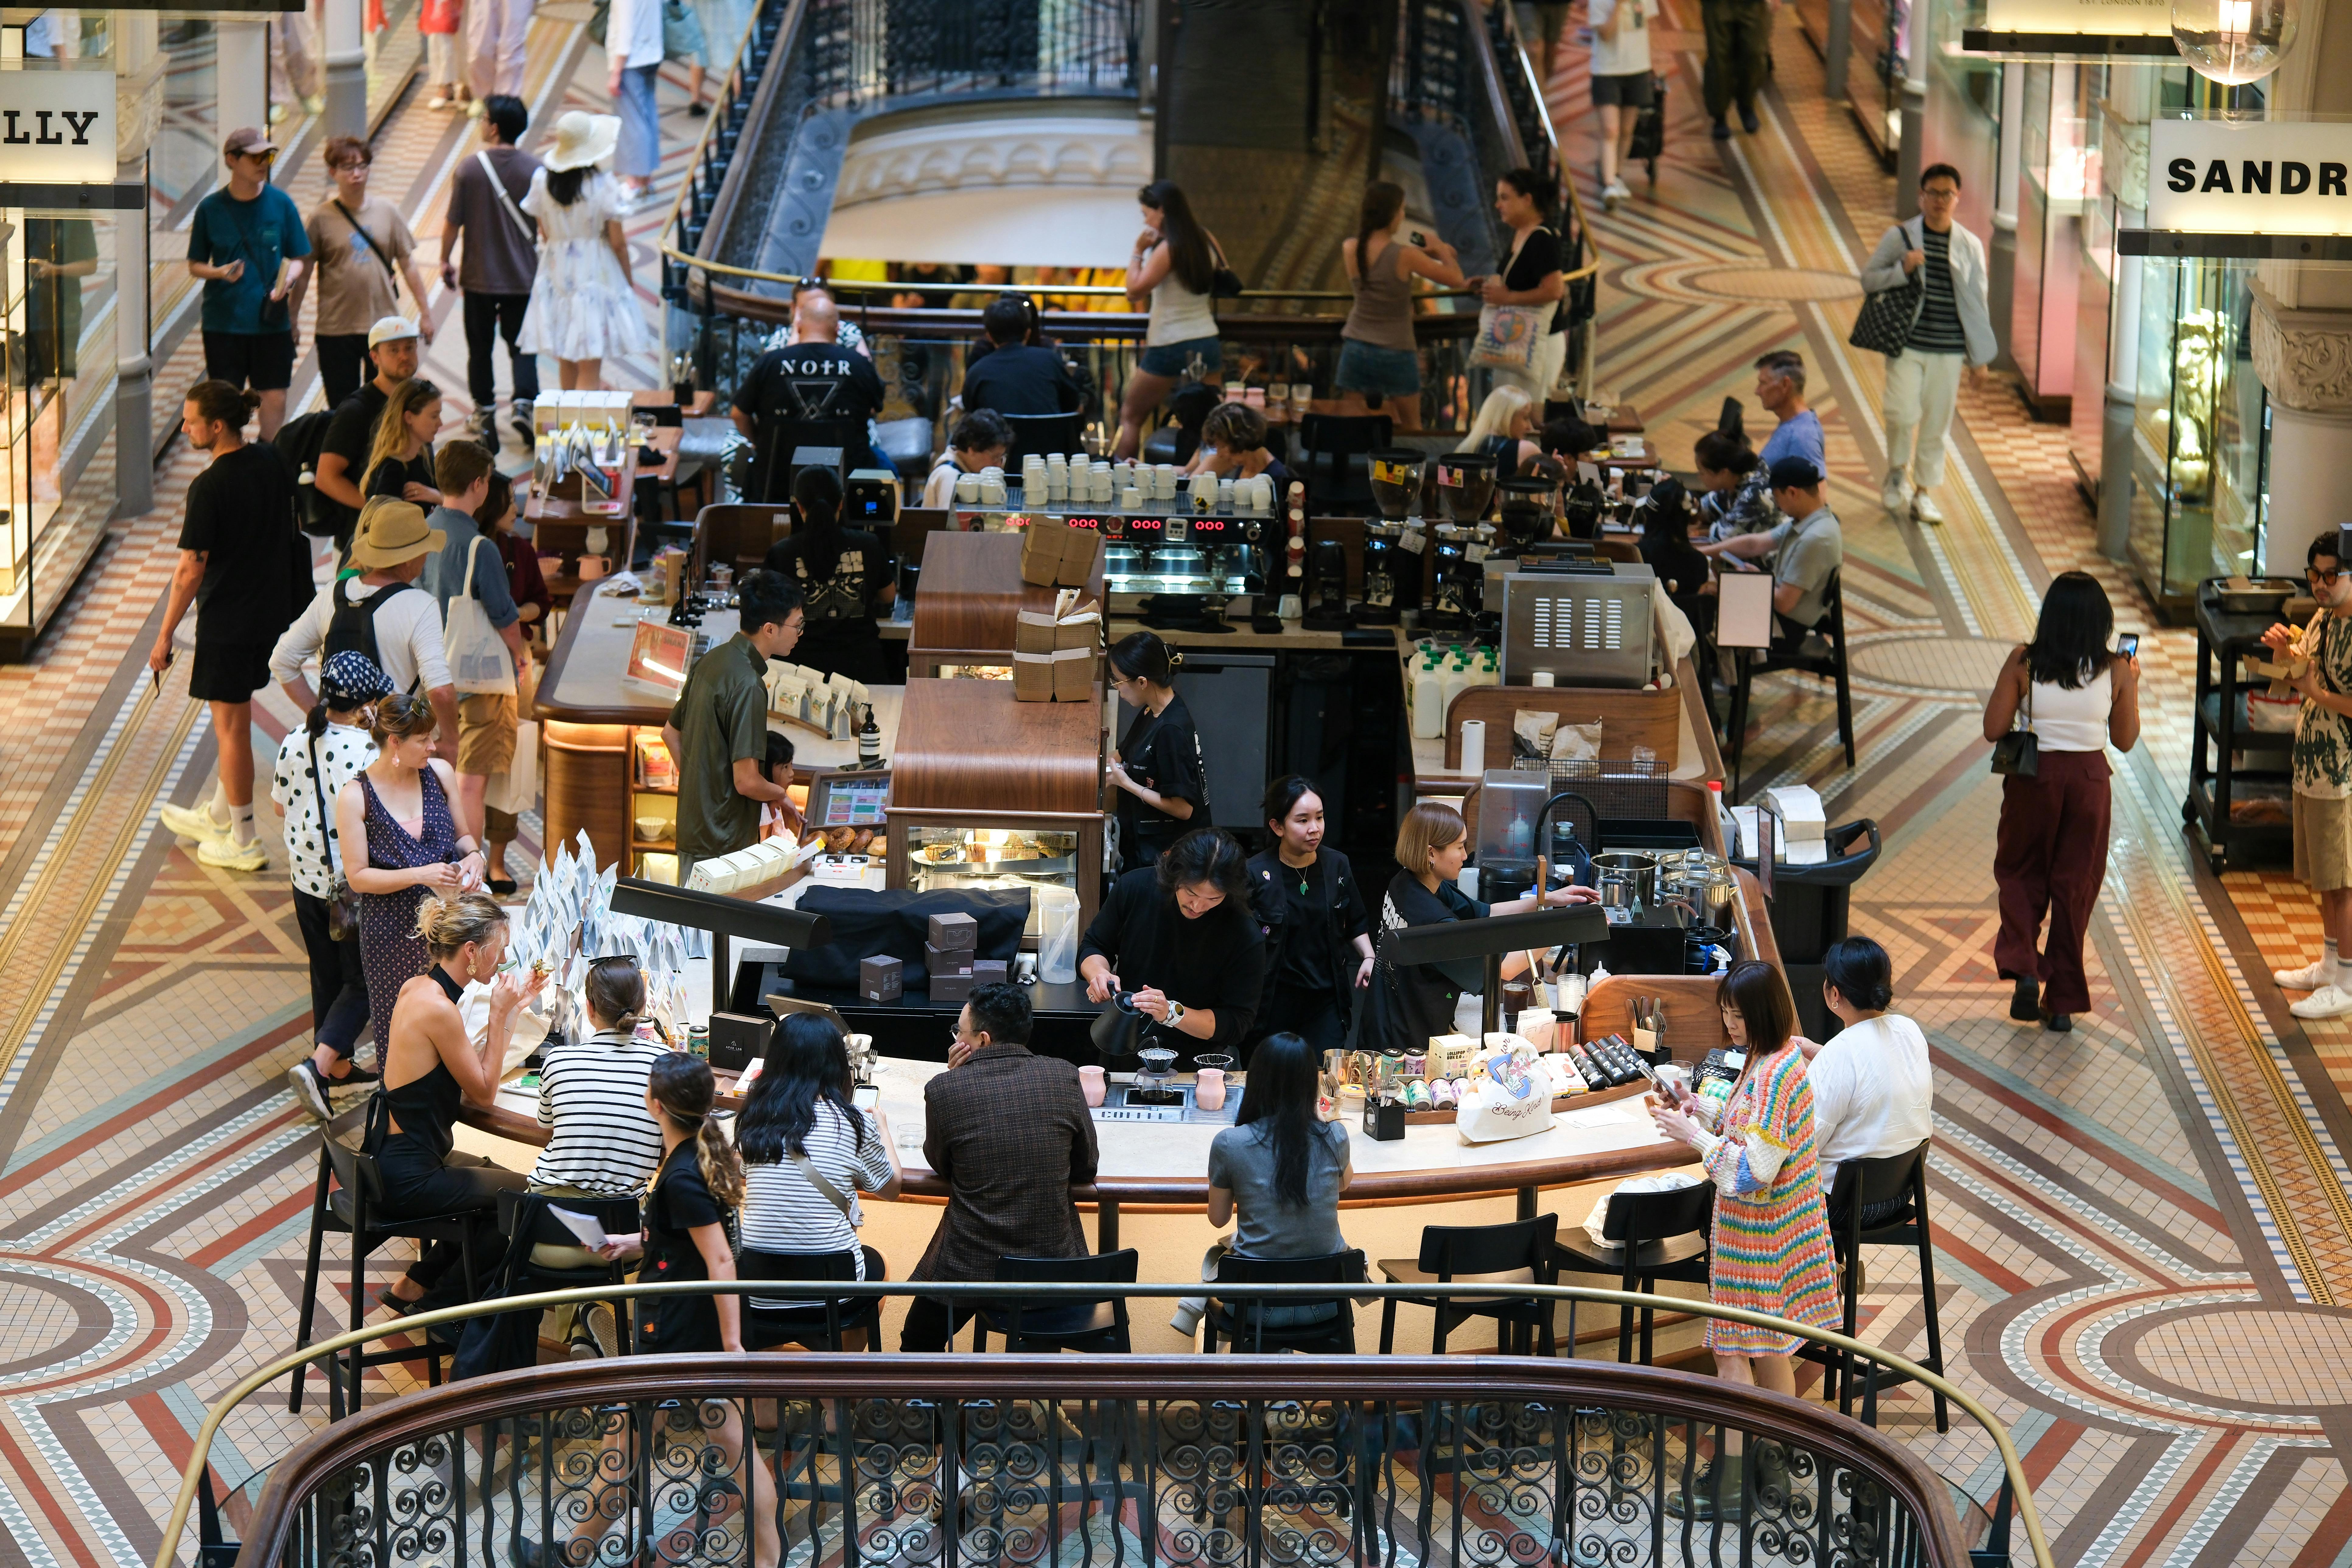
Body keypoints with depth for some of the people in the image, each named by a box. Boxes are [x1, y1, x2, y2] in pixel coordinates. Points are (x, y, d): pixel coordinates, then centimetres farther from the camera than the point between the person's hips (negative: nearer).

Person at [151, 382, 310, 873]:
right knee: (235, 718, 22)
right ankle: (219, 817, 37)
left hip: (228, 619, -8)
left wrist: (165, 634, -12)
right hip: (273, 607, 8)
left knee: (231, 725, 5)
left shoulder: (210, 487, -24)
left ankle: (242, 842, 14)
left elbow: (191, 571, -21)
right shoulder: (272, 461, -1)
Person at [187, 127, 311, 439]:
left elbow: (297, 259, 7)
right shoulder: (211, 208, -1)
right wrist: (221, 273, -16)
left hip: (271, 320, 1)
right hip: (223, 321, -1)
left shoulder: (281, 204, 1)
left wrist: (288, 279, -15)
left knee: (274, 398, 1)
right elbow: (195, 266, 5)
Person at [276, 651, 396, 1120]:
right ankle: (318, 1066, -8)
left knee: (327, 974, 22)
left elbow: (280, 804, 7)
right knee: (362, 982, 7)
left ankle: (338, 1065, 33)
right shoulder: (364, 750, -23)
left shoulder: (296, 740, -3)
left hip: (307, 879, 6)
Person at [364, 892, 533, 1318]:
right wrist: (500, 1015, -13)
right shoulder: (438, 1009, -25)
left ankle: (414, 1285, 28)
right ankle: (438, 1305, 16)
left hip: (392, 1158, 10)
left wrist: (507, 1010, 7)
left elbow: (468, 1066, 12)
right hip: (409, 1179, -10)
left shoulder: (415, 987, 5)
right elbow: (484, 1093, -14)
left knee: (497, 1182, 25)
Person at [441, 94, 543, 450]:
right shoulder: (534, 170, -10)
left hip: (479, 278, -1)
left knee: (481, 349, 12)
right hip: (523, 277, 1)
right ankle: (524, 403, -8)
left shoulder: (469, 169, -11)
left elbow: (453, 223, -6)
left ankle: (485, 416, 16)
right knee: (522, 347, 12)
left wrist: (446, 262, 11)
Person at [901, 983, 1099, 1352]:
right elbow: (1086, 1169, 5)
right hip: (1054, 1265, 3)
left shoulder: (945, 1089, -12)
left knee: (918, 1348, 25)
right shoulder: (1063, 1077, -6)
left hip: (971, 1270, -3)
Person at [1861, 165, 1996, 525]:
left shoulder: (1970, 246, 6)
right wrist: (1902, 270, -16)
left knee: (1937, 422, 5)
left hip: (1948, 350, 2)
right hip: (1906, 345, -2)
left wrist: (1980, 355, 10)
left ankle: (1923, 491, 20)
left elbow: (1977, 302, 10)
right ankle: (1897, 474, 11)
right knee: (1902, 413, -15)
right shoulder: (1900, 236, 1)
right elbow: (1869, 278, 3)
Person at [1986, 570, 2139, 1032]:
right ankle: (2063, 1002, 16)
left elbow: (1994, 729, -9)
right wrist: (2132, 686, 16)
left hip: (2034, 777, -1)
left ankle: (2023, 968, -5)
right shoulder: (2115, 670, -7)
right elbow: (2125, 740, 3)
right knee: (2075, 887, 12)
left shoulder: (2023, 664, -12)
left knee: (2021, 876, 18)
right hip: (2089, 780, 1)